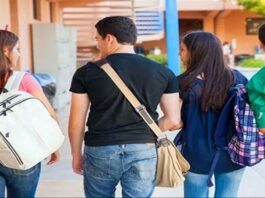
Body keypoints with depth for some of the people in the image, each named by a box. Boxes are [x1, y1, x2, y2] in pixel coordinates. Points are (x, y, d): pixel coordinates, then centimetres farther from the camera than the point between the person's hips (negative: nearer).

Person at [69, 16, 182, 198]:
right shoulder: (163, 72, 1)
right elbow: (173, 120, 2)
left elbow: (76, 122, 0)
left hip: (100, 151, -1)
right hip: (144, 152, 1)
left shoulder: (87, 72, -3)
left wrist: (76, 154, 14)